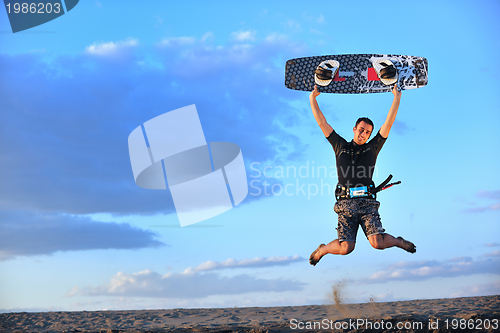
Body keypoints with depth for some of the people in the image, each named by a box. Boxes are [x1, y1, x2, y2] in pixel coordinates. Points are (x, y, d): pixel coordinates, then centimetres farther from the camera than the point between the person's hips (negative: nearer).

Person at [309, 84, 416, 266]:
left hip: (367, 202, 0)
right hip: (346, 203, 0)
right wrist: (313, 99, 12)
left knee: (377, 243, -15)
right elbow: (322, 122, 15)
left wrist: (397, 98, 6)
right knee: (346, 248, -10)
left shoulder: (372, 147, 17)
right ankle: (322, 250, 22)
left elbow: (388, 123, 11)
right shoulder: (340, 146, 17)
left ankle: (399, 241, 19)